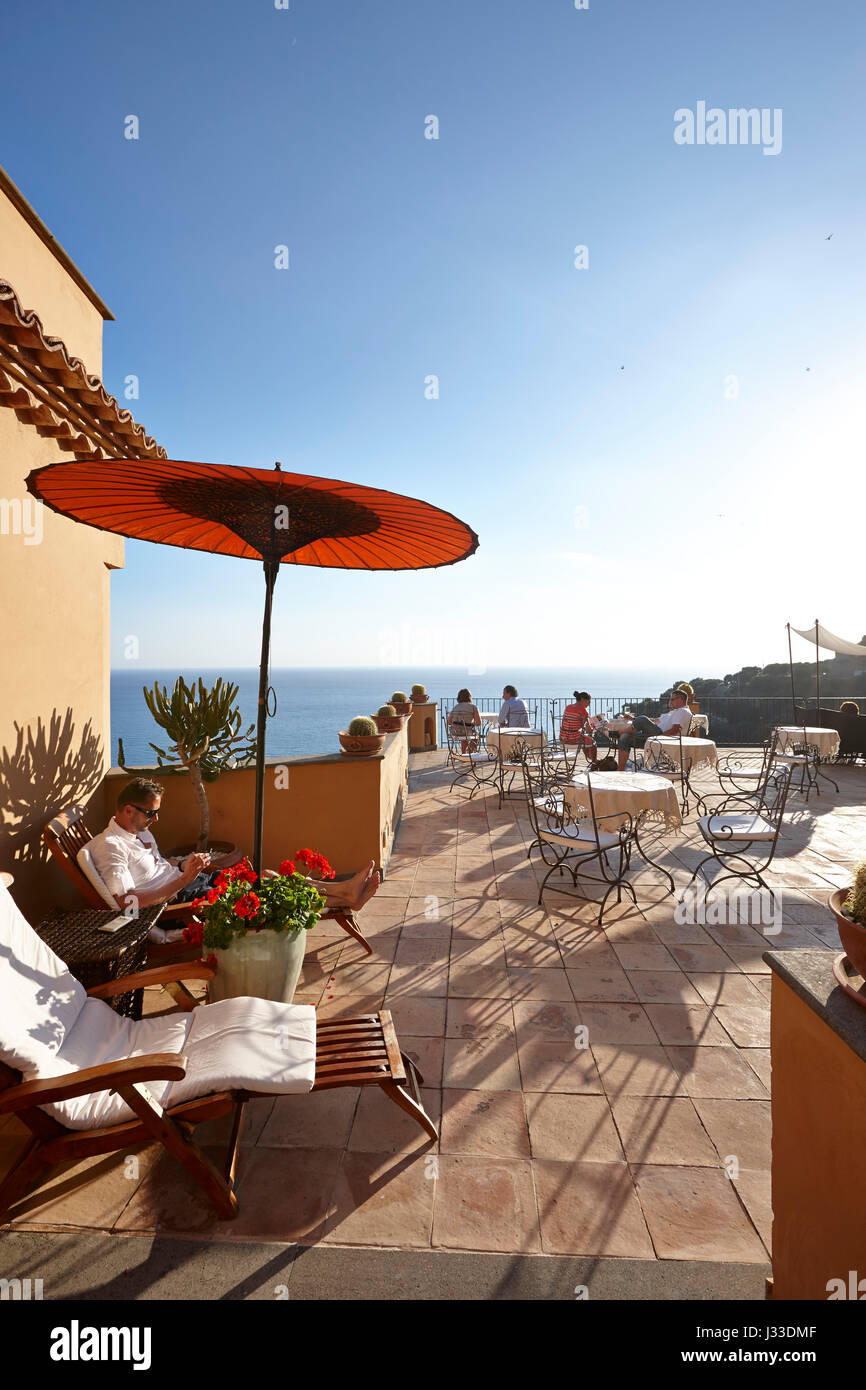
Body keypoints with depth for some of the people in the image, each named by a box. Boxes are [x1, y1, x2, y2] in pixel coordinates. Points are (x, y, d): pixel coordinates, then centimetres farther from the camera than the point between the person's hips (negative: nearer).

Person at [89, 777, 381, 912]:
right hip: (178, 901, -9)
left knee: (266, 875, -3)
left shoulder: (139, 831, 14)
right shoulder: (109, 846, -17)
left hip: (186, 882, 9)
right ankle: (343, 897, -10)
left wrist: (185, 863, 6)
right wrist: (183, 880, -25)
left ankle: (343, 893, -5)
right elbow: (127, 902, -26)